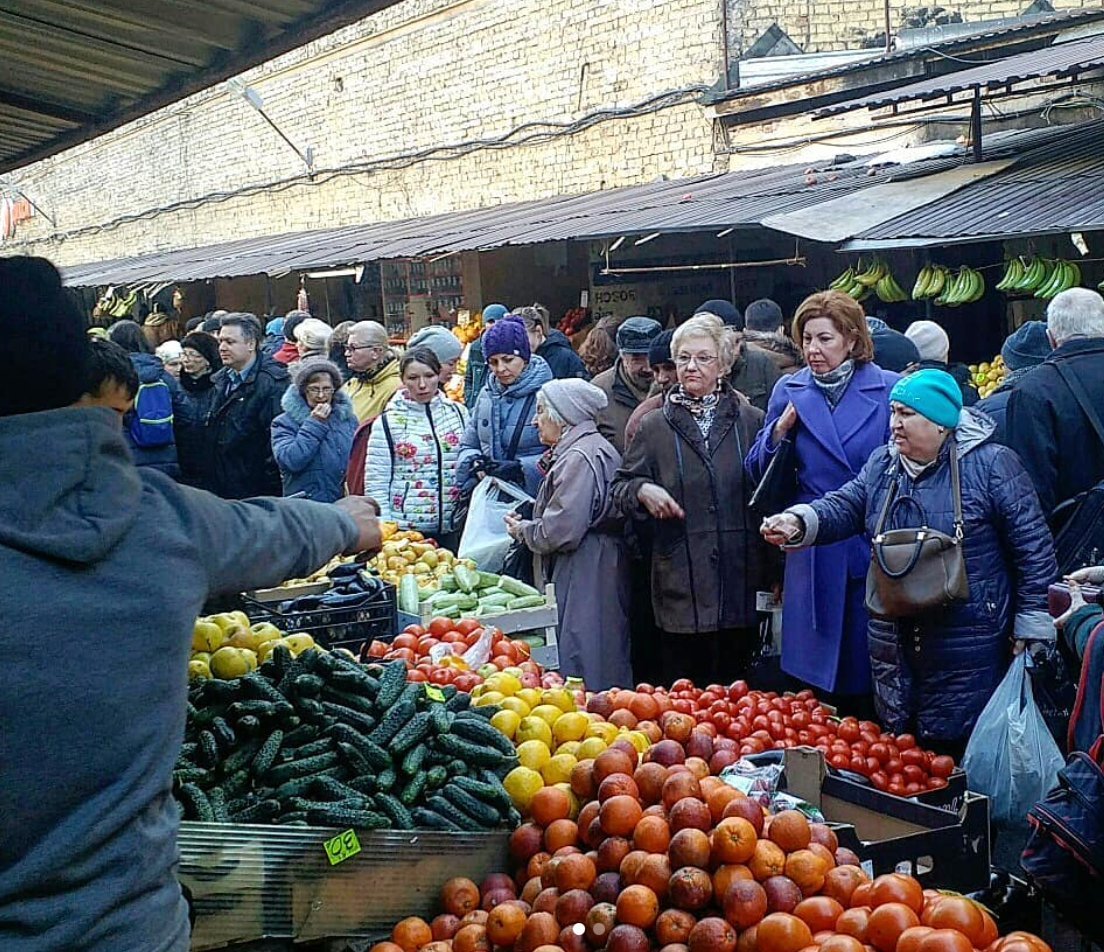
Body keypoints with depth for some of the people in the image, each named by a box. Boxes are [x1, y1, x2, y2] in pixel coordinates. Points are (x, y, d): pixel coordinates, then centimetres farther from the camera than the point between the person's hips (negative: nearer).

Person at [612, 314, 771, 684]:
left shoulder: (752, 422, 6)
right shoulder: (654, 427, 7)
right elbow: (620, 486, 9)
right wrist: (643, 491, -10)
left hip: (742, 584, 0)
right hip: (680, 587, 0)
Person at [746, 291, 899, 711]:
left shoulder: (889, 389, -1)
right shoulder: (789, 392, 8)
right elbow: (759, 473, 11)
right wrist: (778, 432, -7)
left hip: (874, 549, -2)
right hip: (813, 556, 2)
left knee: (872, 671, 2)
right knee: (815, 669, 6)